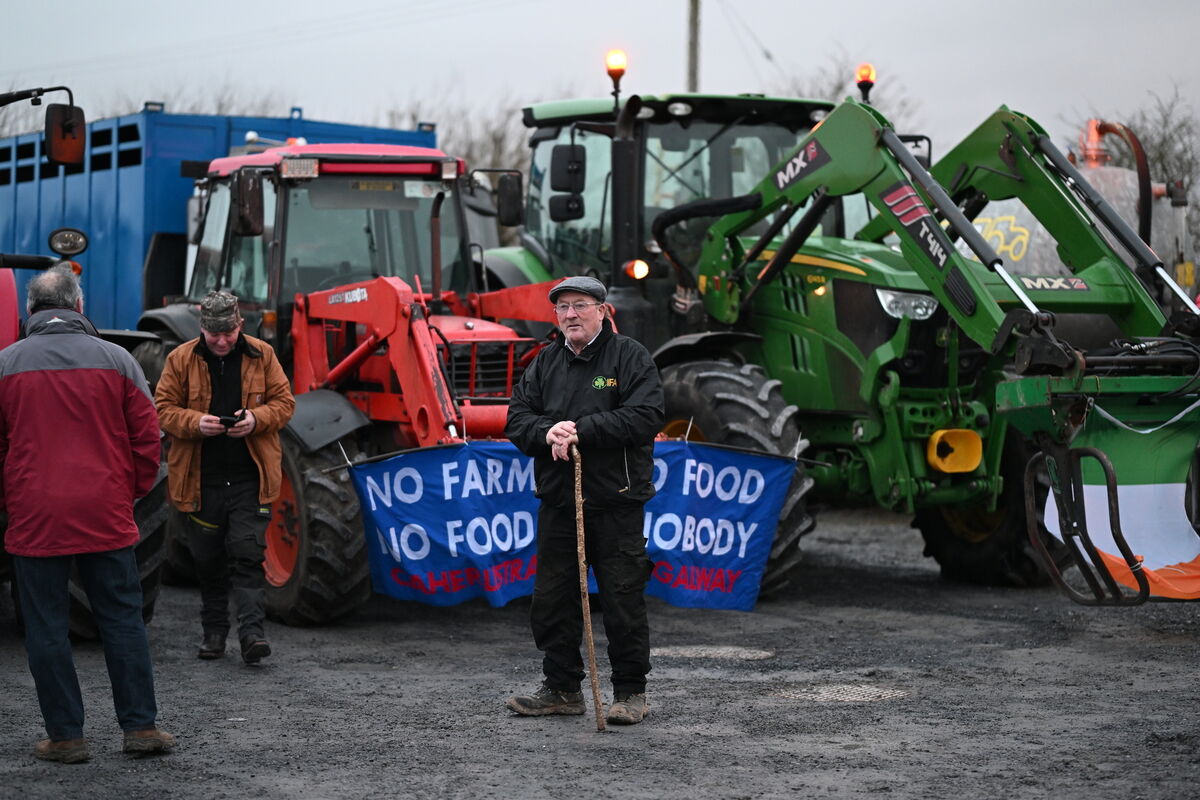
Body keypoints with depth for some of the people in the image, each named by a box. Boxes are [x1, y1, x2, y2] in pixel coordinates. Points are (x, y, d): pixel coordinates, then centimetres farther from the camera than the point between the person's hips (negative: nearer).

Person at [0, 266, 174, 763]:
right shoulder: (115, 360, 1)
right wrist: (134, 491, 15)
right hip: (107, 518, 1)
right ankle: (141, 727, 10)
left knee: (47, 627, 6)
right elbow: (147, 437, 2)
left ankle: (65, 736, 9)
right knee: (122, 619, 9)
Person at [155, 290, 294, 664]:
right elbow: (164, 409, 2)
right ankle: (214, 630, 23)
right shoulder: (181, 360, 1)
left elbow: (284, 402, 5)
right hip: (202, 479, 1)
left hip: (250, 479, -1)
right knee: (207, 559, 10)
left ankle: (251, 630, -8)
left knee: (248, 552, -9)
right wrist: (196, 423, -18)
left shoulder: (262, 355, 2)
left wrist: (257, 419, -15)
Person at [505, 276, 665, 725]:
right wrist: (548, 432, -15)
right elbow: (517, 419, 8)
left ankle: (630, 692, 10)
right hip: (557, 502, 5)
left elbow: (646, 416, -14)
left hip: (616, 503, -5)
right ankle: (562, 688, 20)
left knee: (623, 600, -1)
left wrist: (582, 430, -19)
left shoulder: (630, 358, -1)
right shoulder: (545, 364, 14)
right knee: (552, 599, 9)